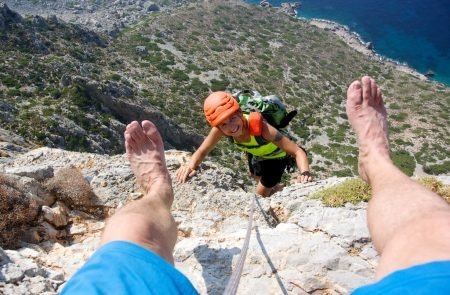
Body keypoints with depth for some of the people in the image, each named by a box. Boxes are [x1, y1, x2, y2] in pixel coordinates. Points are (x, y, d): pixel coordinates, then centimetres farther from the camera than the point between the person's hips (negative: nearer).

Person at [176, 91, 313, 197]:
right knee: (256, 176, 31)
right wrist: (190, 166, -44)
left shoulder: (260, 127, -47)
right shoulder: (220, 129, -34)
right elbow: (202, 151, -22)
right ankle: (276, 188, 64)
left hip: (276, 156, -5)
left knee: (260, 195, 5)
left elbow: (298, 151, -47)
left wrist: (305, 173, -68)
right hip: (255, 153, 5)